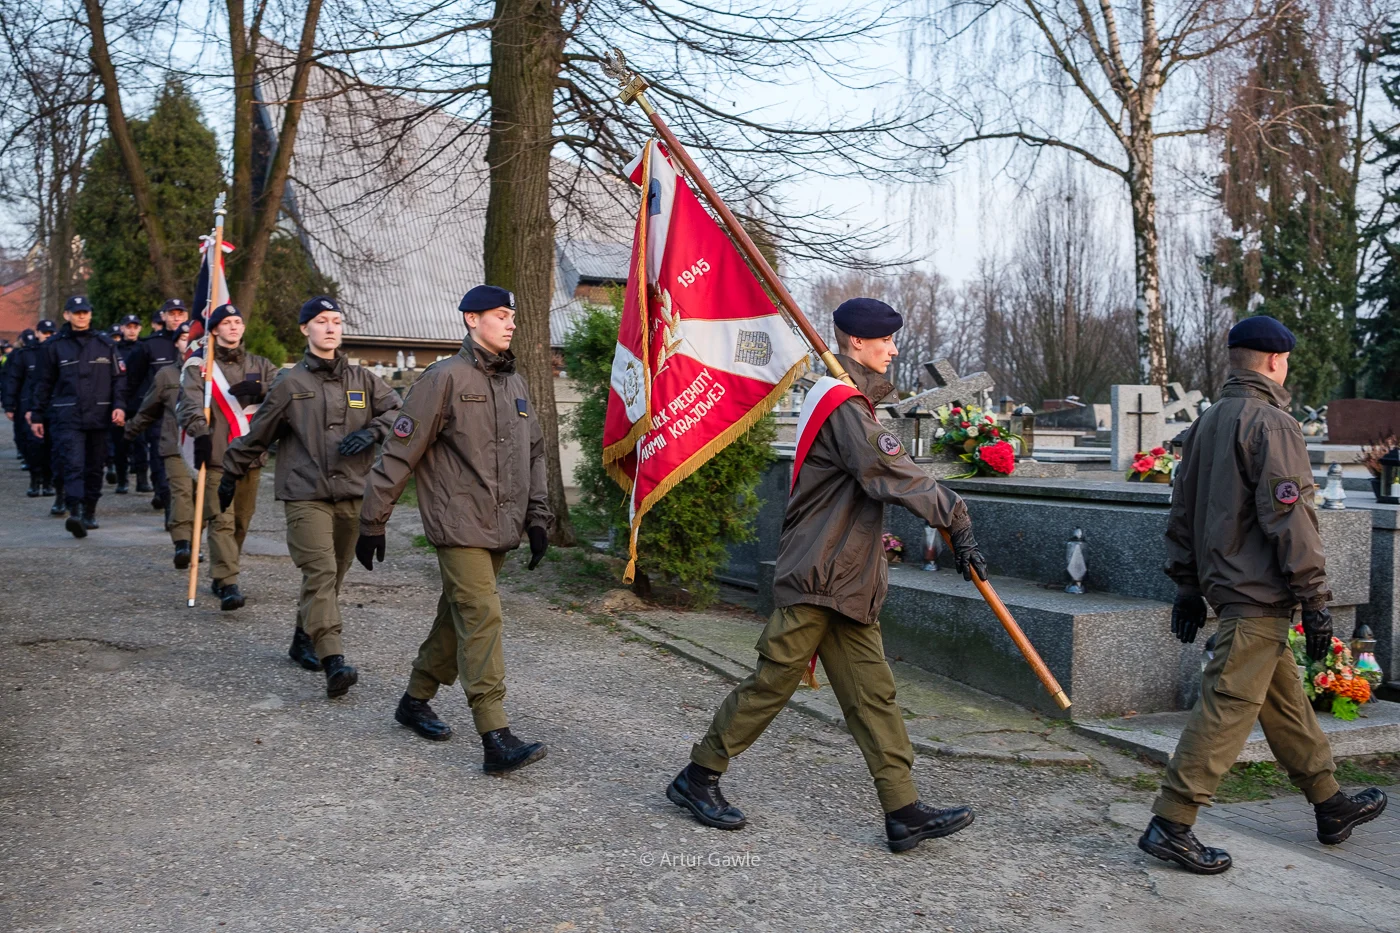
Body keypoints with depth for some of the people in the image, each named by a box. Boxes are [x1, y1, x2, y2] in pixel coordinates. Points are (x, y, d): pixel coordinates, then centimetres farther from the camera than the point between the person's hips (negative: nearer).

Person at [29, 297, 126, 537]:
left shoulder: (106, 344, 9)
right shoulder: (55, 346, 6)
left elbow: (119, 378, 10)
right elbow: (43, 383, 10)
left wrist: (118, 405, -4)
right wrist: (37, 416, 8)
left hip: (98, 416, 2)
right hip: (67, 417, -2)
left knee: (94, 467, 9)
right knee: (73, 464, -15)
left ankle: (89, 512, 21)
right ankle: (75, 512, -25)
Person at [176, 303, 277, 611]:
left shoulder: (259, 365, 15)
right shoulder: (199, 365, 5)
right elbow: (189, 404, -7)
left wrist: (260, 389, -15)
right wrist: (200, 432, -23)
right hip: (216, 457, -4)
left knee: (241, 521, 11)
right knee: (222, 519, -14)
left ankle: (222, 576, 26)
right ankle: (228, 584, -18)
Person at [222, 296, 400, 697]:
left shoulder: (362, 379, 11)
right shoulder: (290, 383, 4)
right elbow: (257, 435, 12)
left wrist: (372, 431, -9)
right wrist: (231, 473, 18)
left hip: (351, 495, 4)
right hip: (306, 495, -4)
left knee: (332, 575, 12)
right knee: (320, 573, -16)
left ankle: (304, 639, 33)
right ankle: (334, 663, -24)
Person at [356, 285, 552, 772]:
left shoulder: (514, 383, 14)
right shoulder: (446, 378, -9)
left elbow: (534, 453, 23)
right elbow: (399, 452, -9)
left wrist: (538, 516, 17)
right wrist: (372, 523, -8)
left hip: (501, 529, 8)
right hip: (459, 526, -8)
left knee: (458, 617, 15)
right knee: (481, 617, -13)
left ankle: (416, 700, 33)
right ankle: (497, 740, -15)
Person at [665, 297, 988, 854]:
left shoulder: (852, 403, 19)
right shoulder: (844, 406, -15)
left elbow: (884, 477, 16)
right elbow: (894, 476, -23)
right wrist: (957, 521, -19)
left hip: (848, 583, 10)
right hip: (816, 578, -10)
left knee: (872, 694, 6)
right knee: (773, 682, -1)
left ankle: (904, 812, 7)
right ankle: (698, 777, 15)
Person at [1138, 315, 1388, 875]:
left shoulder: (1207, 423, 13)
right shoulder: (1271, 423, -14)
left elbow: (1182, 511, 17)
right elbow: (1289, 518, -18)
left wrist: (1188, 587, 21)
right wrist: (1314, 599, -13)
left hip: (1224, 585, 10)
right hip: (1259, 596, -10)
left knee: (1285, 699, 18)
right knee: (1229, 705, -8)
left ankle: (1331, 806, 31)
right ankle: (1170, 824, -7)